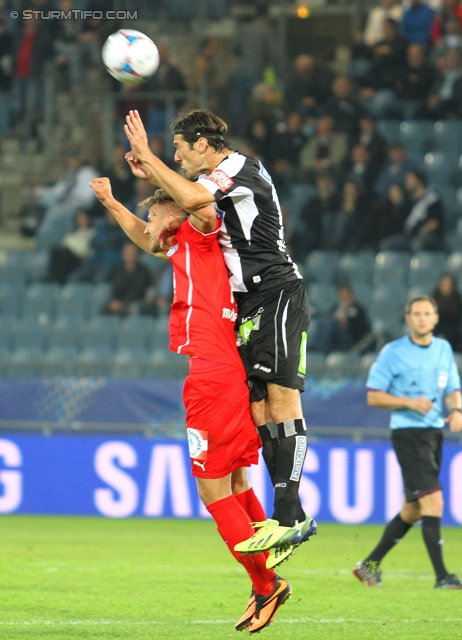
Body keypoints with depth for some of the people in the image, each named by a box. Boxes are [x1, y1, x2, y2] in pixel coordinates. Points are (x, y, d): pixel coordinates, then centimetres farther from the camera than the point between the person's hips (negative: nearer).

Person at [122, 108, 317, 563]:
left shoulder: (242, 168, -10)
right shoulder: (212, 180, 20)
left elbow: (192, 198, -29)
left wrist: (146, 154, -18)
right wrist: (152, 179, 17)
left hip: (278, 295, -10)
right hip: (248, 307, 10)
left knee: (282, 401, -14)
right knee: (259, 411, 3)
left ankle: (286, 518, -20)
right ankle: (293, 515, 3)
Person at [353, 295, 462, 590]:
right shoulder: (393, 352, -6)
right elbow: (373, 397, -5)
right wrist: (410, 402, -18)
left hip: (434, 433, 7)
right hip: (408, 432, -7)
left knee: (412, 510, 11)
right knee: (433, 501, -16)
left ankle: (370, 565, 24)